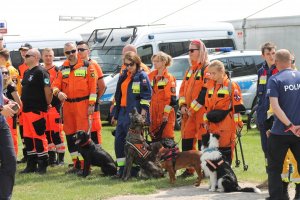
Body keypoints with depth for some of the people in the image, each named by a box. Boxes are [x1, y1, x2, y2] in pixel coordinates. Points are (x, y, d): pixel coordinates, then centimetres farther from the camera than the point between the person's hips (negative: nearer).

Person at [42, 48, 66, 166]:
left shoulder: (57, 70, -1)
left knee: (57, 132, -7)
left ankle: (61, 157, -1)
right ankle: (51, 156, 15)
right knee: (47, 132, 8)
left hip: (54, 105, -5)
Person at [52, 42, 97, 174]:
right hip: (67, 104, 6)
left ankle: (84, 164, -6)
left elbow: (93, 85, -6)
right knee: (70, 135, 10)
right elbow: (55, 85, 8)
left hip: (82, 104, -6)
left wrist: (91, 104, -11)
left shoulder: (87, 66, -3)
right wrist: (58, 92, -16)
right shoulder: (63, 69, 13)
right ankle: (76, 164, 19)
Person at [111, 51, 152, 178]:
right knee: (119, 140, 4)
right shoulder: (124, 76, 18)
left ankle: (134, 169, 2)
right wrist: (115, 114, 21)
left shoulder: (142, 76, -5)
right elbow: (118, 96, 22)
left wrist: (143, 111, -21)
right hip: (123, 112, 8)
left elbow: (147, 95, -12)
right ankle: (122, 168, 11)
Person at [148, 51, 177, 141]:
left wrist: (166, 113, -15)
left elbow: (172, 99, -9)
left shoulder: (169, 78, -5)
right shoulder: (150, 76, 13)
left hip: (166, 113, -6)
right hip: (153, 112, 6)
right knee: (154, 137, 8)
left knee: (167, 137, -8)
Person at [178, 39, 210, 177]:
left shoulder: (207, 69, -8)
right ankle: (189, 168, 15)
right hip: (188, 112, 8)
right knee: (187, 139, 8)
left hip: (201, 111, -8)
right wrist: (183, 105, 3)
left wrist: (193, 108, -16)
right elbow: (183, 89, 19)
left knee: (203, 140, -7)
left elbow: (205, 91, -15)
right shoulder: (190, 70, 19)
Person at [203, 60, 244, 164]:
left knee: (225, 145, -4)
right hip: (213, 123, 7)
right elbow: (207, 105, 20)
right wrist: (206, 120, 19)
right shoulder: (210, 86, 13)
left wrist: (237, 121, -9)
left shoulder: (231, 85, -8)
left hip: (226, 122, -7)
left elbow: (237, 105, -8)